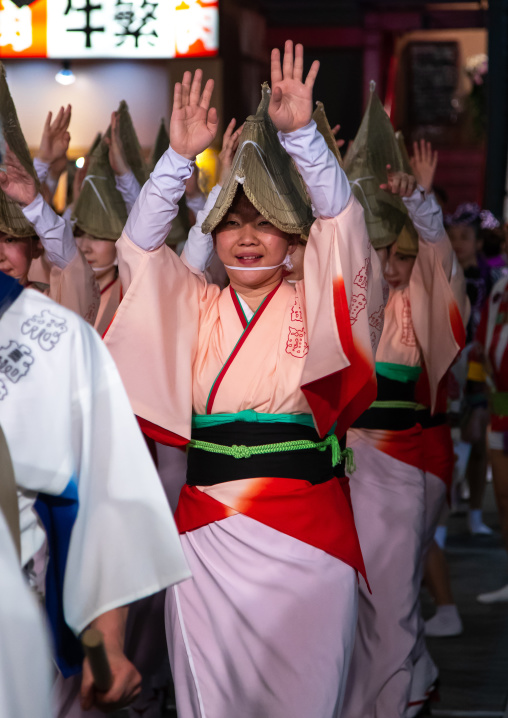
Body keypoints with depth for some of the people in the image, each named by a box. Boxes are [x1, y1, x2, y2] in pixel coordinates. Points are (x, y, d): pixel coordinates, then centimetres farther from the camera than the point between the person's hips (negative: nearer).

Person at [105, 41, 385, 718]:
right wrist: (180, 156, -16)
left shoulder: (312, 304, 3)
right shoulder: (198, 308, 9)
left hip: (307, 533, -2)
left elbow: (341, 224, -11)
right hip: (209, 529, 2)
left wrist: (301, 135, -26)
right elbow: (138, 246, -2)